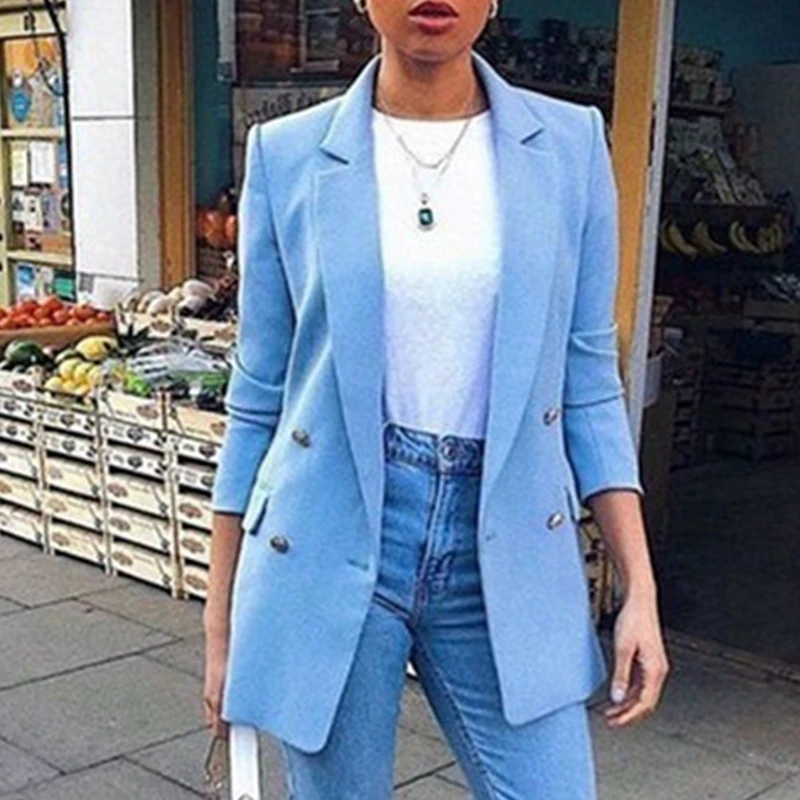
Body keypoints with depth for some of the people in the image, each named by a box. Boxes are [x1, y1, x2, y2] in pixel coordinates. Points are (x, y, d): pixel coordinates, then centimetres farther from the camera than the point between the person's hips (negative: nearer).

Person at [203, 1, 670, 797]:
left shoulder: (571, 144, 2)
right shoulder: (289, 154, -2)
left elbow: (589, 384, 5)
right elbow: (259, 397, 2)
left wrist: (640, 589, 1)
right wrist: (221, 622, 4)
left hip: (507, 549, 1)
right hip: (328, 545, -1)